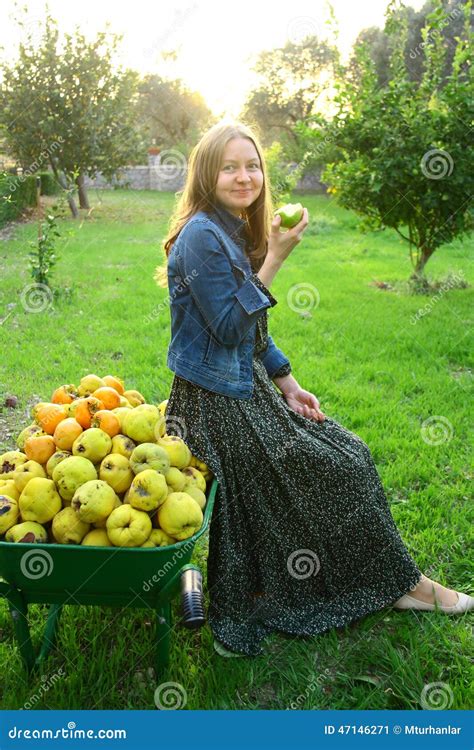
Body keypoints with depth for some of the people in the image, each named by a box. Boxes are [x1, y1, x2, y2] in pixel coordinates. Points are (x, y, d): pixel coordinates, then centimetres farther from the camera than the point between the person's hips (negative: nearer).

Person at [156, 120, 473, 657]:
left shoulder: (236, 231, 12)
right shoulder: (201, 237, -17)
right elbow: (231, 328, -21)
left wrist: (287, 385, 12)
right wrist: (274, 259, -20)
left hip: (248, 386, 9)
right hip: (217, 402, -9)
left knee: (346, 454, 9)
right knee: (339, 464, -3)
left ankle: (391, 583, 23)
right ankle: (397, 583, 18)